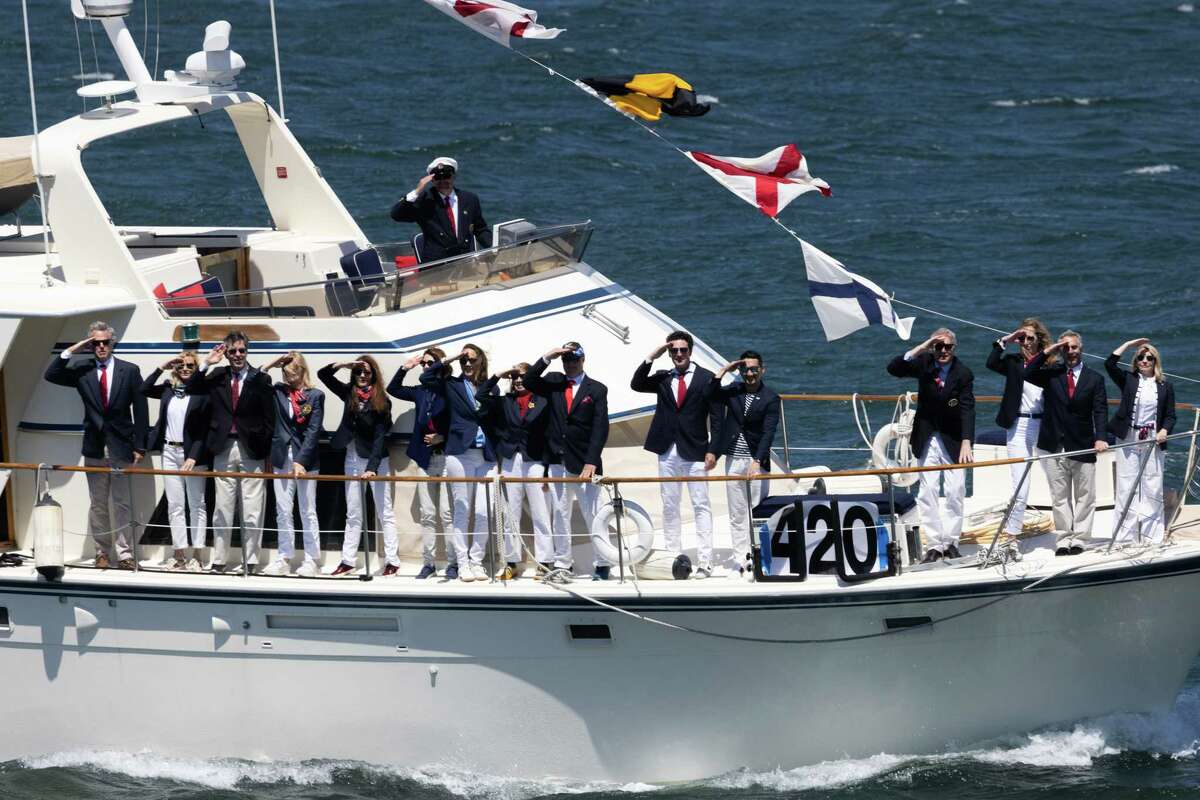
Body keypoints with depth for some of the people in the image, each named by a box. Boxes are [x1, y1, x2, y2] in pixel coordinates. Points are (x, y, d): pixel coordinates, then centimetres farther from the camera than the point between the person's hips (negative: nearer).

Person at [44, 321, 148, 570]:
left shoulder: (130, 371, 0)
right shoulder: (82, 371, 5)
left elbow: (141, 410, 1)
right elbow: (51, 375, -2)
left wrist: (139, 446, -4)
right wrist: (72, 351, -9)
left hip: (120, 447, -2)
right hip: (95, 447, 2)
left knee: (122, 503, -1)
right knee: (98, 503, 7)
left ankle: (124, 554, 2)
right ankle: (102, 552, 15)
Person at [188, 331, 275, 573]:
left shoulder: (260, 380, -1)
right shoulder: (217, 376, 7)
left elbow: (269, 420, -1)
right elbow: (191, 390, 6)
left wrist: (268, 453, -5)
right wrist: (206, 364, -4)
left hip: (251, 451, -3)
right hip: (223, 449, 3)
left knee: (252, 512, 0)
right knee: (222, 508, 7)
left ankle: (251, 561, 6)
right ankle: (219, 560, 12)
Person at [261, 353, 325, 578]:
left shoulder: (315, 396, -4)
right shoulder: (279, 392, 7)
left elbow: (313, 432, -10)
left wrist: (301, 461, -17)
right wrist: (269, 366, -1)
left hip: (306, 459, -4)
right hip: (282, 458, 4)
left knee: (308, 511, 0)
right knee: (283, 511, 5)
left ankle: (312, 560, 3)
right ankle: (284, 559, 9)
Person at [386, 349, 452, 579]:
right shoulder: (421, 392, 12)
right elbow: (393, 389, 23)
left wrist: (443, 438, -15)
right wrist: (405, 368, 11)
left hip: (446, 457, -6)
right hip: (425, 459, 6)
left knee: (447, 513, -6)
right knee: (427, 515, 8)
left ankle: (453, 563, -1)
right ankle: (428, 563, 12)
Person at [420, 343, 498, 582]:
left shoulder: (491, 388, 12)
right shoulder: (452, 385, 7)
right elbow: (426, 378, -5)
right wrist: (449, 360, -4)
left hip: (486, 457, 1)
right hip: (460, 454, -1)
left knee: (484, 512, -4)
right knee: (461, 512, 1)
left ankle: (476, 562, 8)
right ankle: (463, 565, 5)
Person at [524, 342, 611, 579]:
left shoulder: (597, 389, 0)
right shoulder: (553, 382, 10)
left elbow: (600, 428, -6)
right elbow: (529, 382, -3)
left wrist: (591, 462, -16)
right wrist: (547, 358, -12)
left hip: (584, 462, -3)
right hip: (557, 461, 3)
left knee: (593, 514, -5)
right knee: (559, 514, 6)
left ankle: (602, 564, 0)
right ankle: (562, 563, 11)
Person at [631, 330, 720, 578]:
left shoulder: (706, 378, 0)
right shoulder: (663, 378, 10)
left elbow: (715, 416, -1)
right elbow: (636, 385, -4)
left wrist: (713, 451, -8)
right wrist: (652, 357, -10)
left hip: (695, 452, -4)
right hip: (668, 451, 4)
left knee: (701, 506, -4)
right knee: (669, 506, 7)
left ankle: (704, 562, -6)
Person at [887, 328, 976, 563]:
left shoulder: (963, 374, -16)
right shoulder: (924, 362, -8)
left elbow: (967, 409, -22)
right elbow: (893, 369, -18)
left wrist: (966, 444, -34)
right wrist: (920, 349, -28)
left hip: (953, 438, -2)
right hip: (928, 437, 2)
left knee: (955, 492, -1)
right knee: (928, 491, -1)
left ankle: (951, 543, 9)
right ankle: (934, 545, 3)